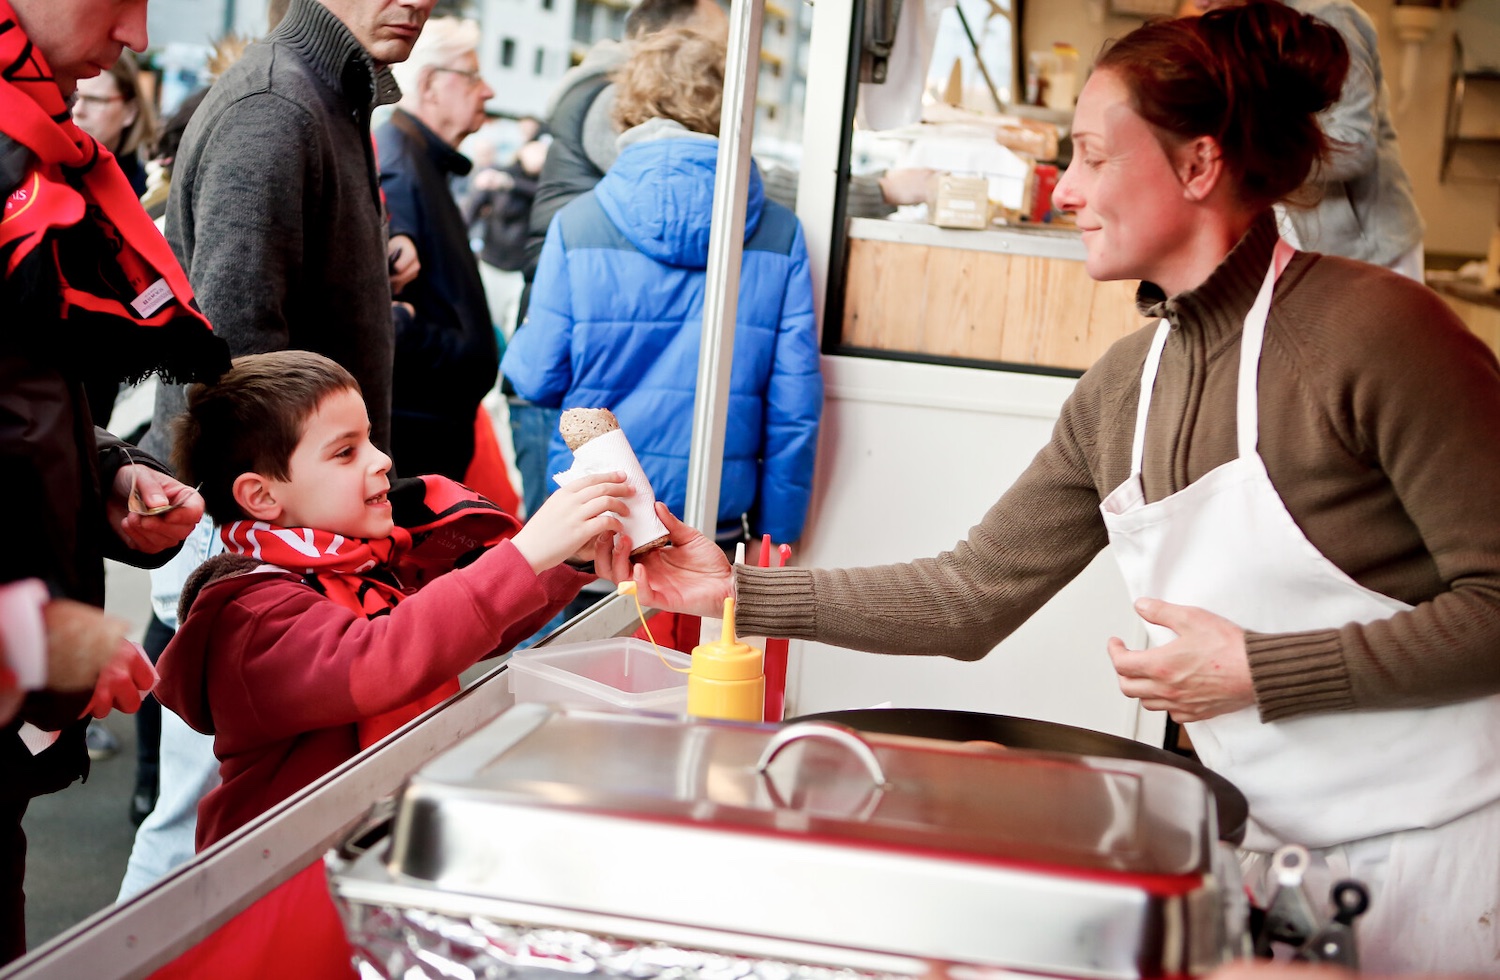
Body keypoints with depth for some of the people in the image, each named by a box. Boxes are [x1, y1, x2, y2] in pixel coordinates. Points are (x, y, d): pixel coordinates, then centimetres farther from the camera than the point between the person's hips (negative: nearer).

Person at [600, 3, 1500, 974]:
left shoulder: (1373, 328, -17)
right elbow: (974, 595, 6)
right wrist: (739, 591, 2)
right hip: (1272, 846, 6)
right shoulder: (1120, 390, 4)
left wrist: (1257, 669, -20)